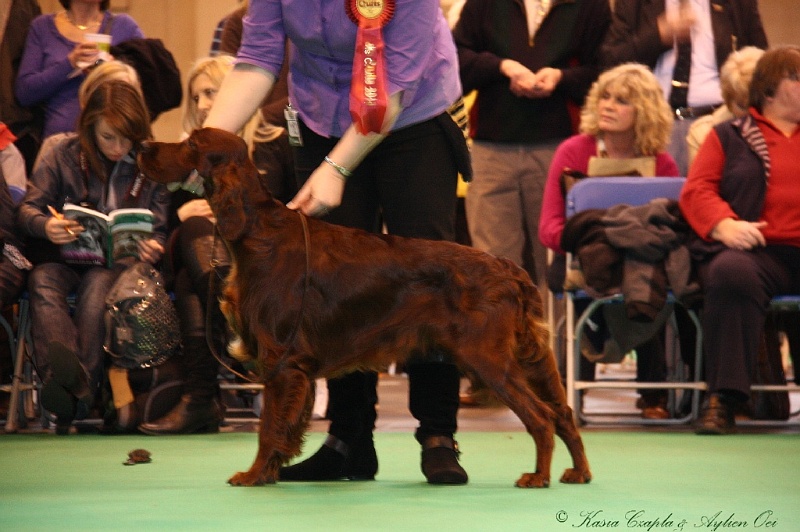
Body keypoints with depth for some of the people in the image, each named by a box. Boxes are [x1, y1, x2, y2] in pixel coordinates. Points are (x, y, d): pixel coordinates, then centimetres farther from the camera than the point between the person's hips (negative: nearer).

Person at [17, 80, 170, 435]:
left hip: (123, 260, -1)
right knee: (43, 281, -34)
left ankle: (80, 391, -50)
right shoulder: (64, 155, 8)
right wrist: (45, 226, -19)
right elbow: (27, 209, 5)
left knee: (98, 285, -37)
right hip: (66, 256, 1)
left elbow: (161, 230, 10)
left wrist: (153, 248, -15)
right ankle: (63, 374, -61)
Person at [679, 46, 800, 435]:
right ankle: (723, 396, -30)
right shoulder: (729, 136, 19)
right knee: (730, 273, -36)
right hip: (757, 251, -1)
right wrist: (724, 225, -12)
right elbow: (697, 190, 8)